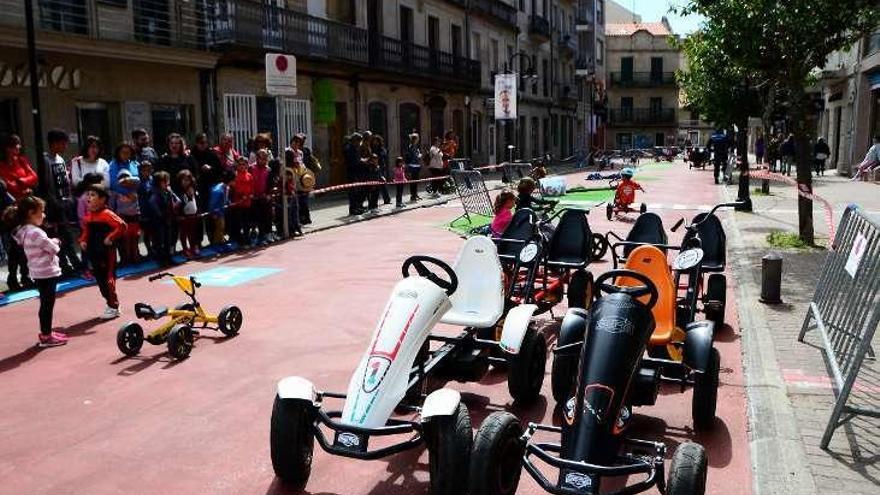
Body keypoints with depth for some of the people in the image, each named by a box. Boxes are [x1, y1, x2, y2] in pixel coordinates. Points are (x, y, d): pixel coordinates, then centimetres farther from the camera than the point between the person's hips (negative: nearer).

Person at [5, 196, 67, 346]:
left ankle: (46, 332, 28)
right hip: (47, 273, -10)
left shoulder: (23, 231, 8)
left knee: (45, 304, 18)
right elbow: (54, 249, -15)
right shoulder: (36, 233, -22)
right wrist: (55, 242, 5)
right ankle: (46, 337, 5)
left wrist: (52, 241, 4)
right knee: (47, 305, -2)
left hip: (39, 272, 10)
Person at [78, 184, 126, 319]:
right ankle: (112, 304, 25)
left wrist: (111, 238, -23)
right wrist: (83, 240, 9)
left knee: (108, 279, -2)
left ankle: (113, 307, 8)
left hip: (107, 253, -8)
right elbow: (86, 231, 25)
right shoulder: (88, 216, 9)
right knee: (100, 279, 13)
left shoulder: (106, 214, -16)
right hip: (94, 253, 8)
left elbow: (122, 225, -26)